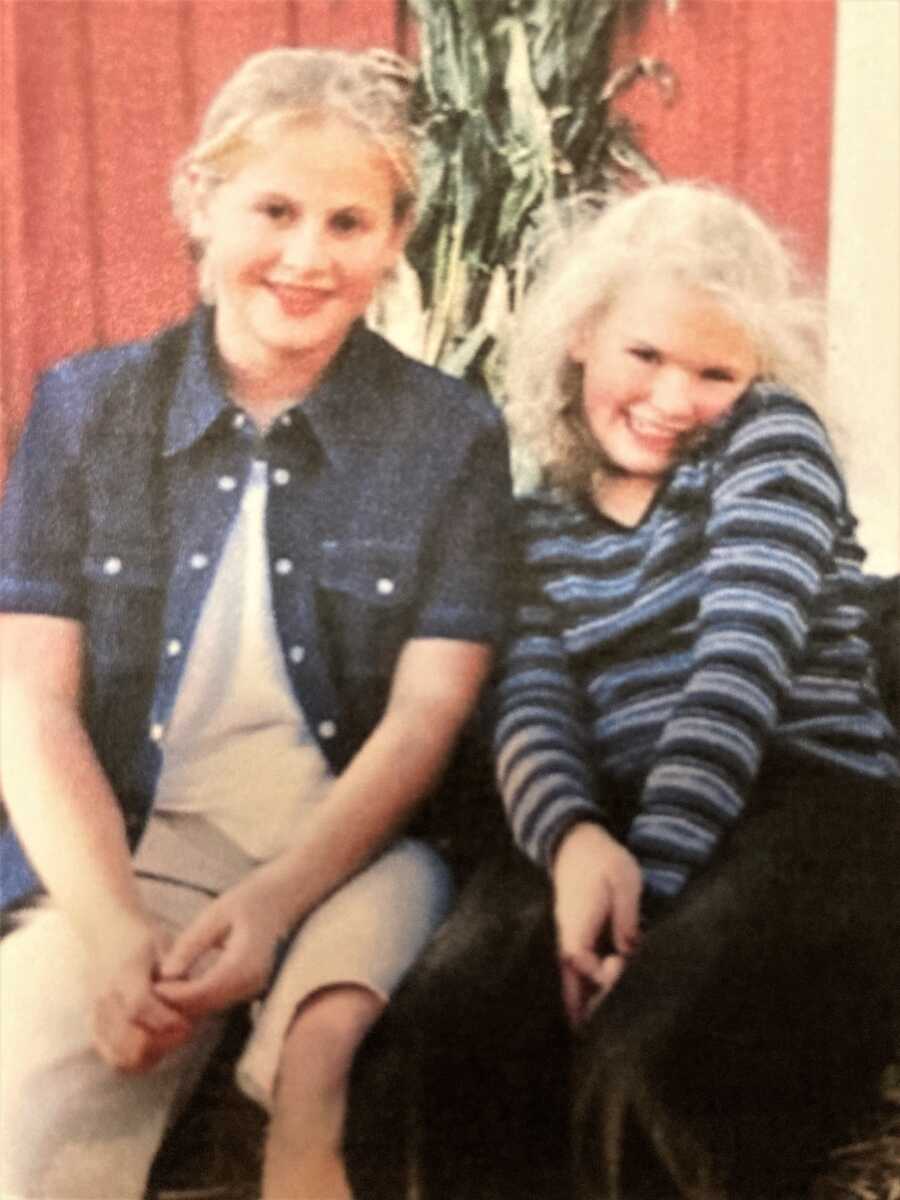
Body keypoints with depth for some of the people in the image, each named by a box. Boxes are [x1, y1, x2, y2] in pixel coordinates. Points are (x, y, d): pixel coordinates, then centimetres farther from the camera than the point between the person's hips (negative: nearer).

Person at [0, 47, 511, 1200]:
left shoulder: (453, 434, 3)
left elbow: (428, 716, -3)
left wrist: (274, 902, -17)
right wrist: (112, 929, -15)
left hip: (361, 848, 0)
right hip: (131, 844, 1)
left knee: (326, 1053, -31)